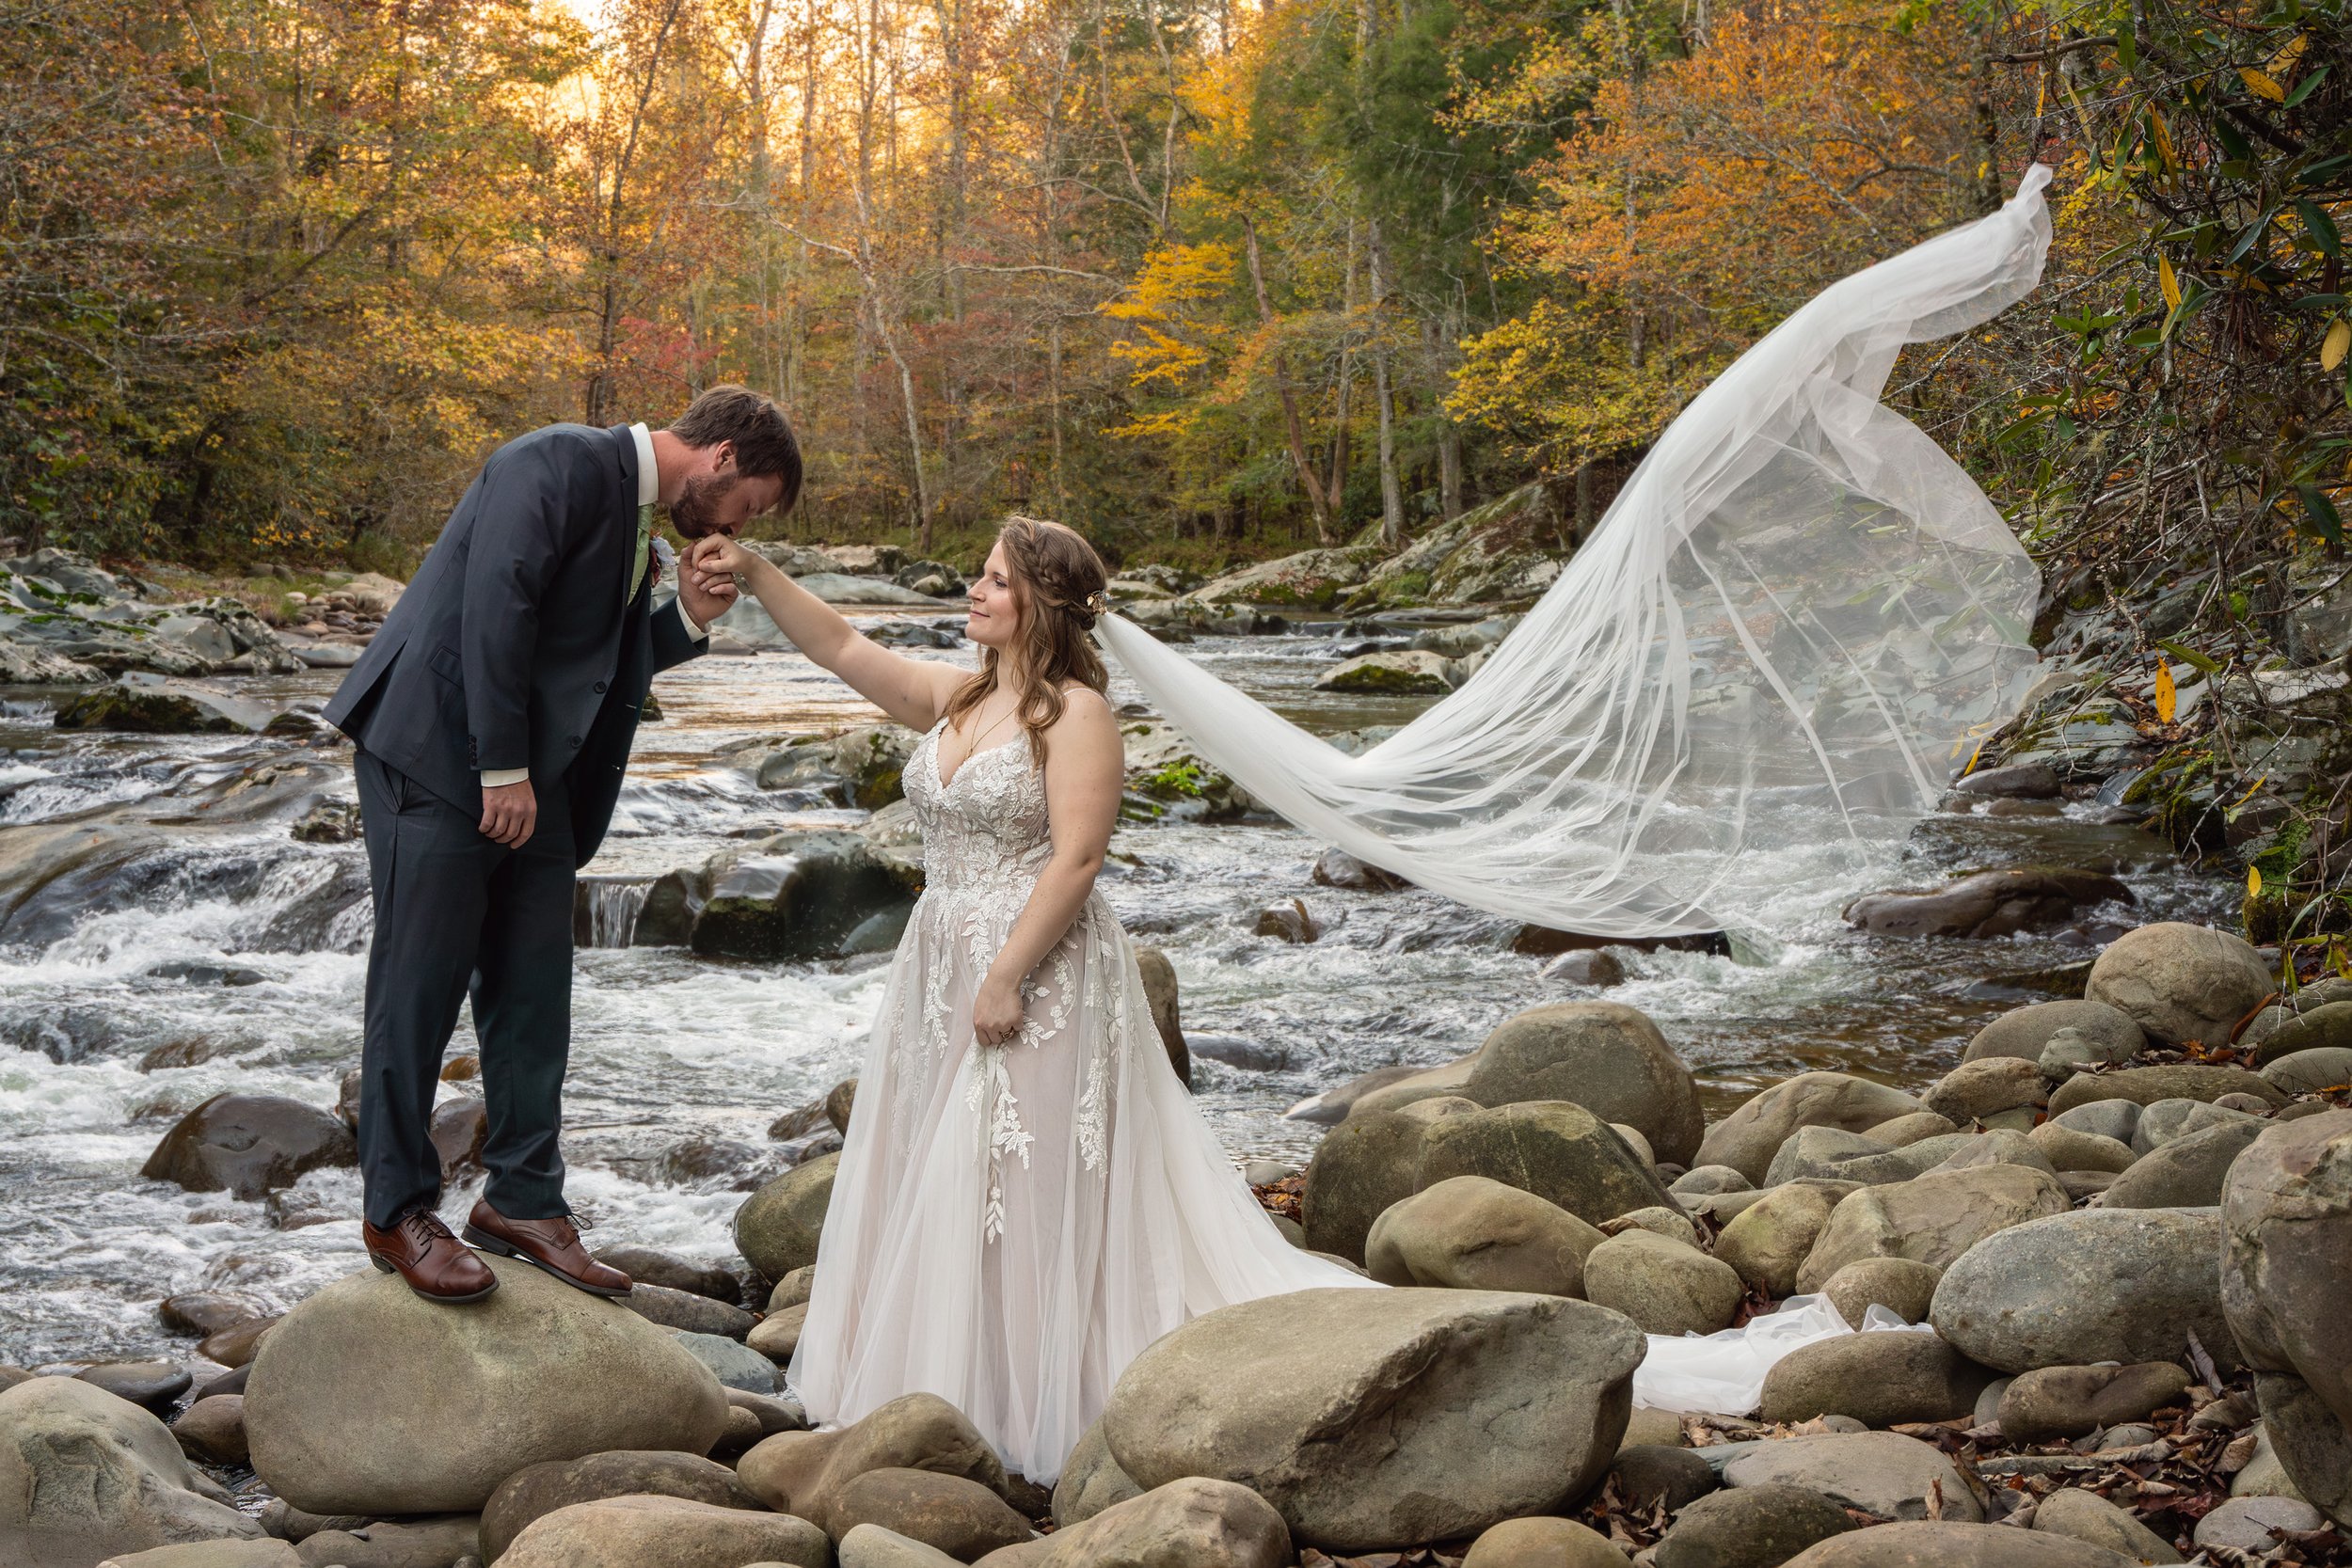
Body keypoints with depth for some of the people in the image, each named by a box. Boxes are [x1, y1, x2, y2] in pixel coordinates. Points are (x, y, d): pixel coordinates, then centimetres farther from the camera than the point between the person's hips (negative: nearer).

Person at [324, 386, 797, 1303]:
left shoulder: (637, 522, 17)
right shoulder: (563, 464, -13)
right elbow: (496, 609, -22)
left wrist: (688, 621, 4)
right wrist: (502, 769, -21)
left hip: (525, 777, 9)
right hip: (438, 752, -9)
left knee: (533, 993, 9)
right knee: (420, 986, -3)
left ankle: (524, 1201, 19)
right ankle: (396, 1210, 7)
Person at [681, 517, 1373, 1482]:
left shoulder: (1077, 713, -12)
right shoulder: (956, 697, 10)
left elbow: (1076, 860, -19)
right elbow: (841, 648, 12)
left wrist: (1007, 978, -22)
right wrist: (753, 573, 2)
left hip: (1038, 976, -8)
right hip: (941, 967, 8)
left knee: (1021, 1189, -4)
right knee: (933, 1181, 11)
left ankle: (1031, 1411, 6)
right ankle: (948, 1392, 21)